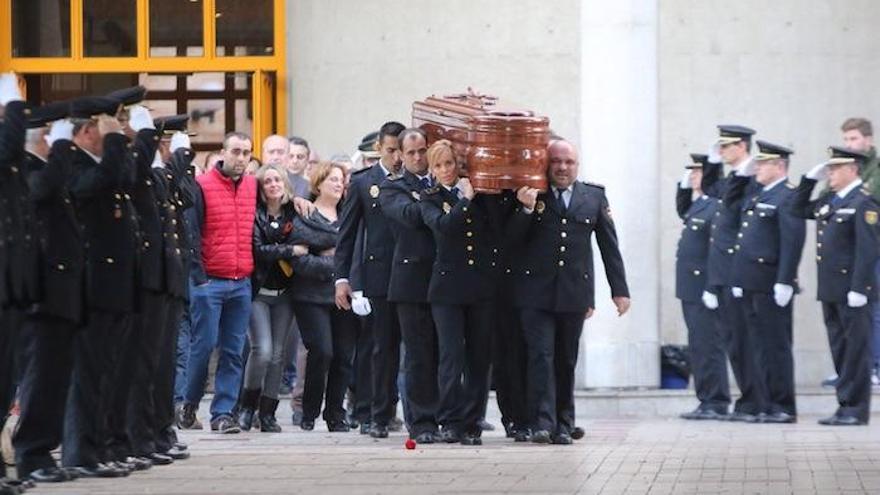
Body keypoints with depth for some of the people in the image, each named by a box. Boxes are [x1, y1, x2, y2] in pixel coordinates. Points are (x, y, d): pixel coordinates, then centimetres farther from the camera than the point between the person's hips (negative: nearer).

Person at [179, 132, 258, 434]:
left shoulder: (253, 186, 11)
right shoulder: (202, 186, -5)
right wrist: (199, 277, -10)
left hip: (242, 284, 5)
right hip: (209, 282, -5)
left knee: (233, 351, 2)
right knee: (204, 344, -4)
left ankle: (223, 412, 5)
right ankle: (190, 403, 14)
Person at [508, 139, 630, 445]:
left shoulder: (594, 197, 10)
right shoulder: (531, 196, 4)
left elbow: (609, 246, 11)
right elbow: (514, 237, -1)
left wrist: (619, 290, 9)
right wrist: (527, 209, -18)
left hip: (574, 293, 2)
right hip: (536, 291, -2)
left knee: (566, 361, 7)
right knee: (541, 356, -9)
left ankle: (563, 425, 12)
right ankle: (542, 423, -13)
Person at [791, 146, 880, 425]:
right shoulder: (829, 201, 15)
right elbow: (798, 209, 25)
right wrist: (811, 179, 13)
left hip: (851, 290, -8)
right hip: (830, 289, 8)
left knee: (855, 349, -3)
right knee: (839, 350, 11)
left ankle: (856, 410, 1)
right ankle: (846, 405, 17)